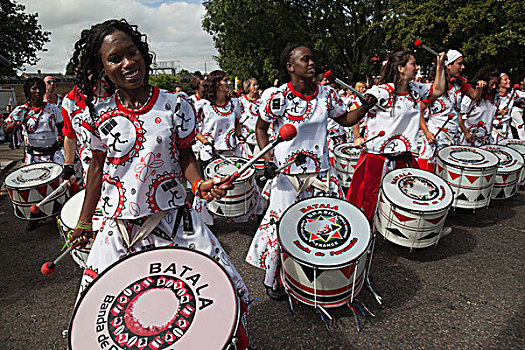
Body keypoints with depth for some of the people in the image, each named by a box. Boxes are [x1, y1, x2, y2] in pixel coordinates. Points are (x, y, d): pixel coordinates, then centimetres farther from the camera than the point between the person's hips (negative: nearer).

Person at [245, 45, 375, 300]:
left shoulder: (327, 94, 2)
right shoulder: (276, 96, -9)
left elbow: (346, 119, 14)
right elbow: (261, 128, 1)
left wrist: (365, 107, -3)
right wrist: (267, 159, -10)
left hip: (321, 171, 4)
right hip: (287, 172, -4)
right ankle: (272, 281, 29)